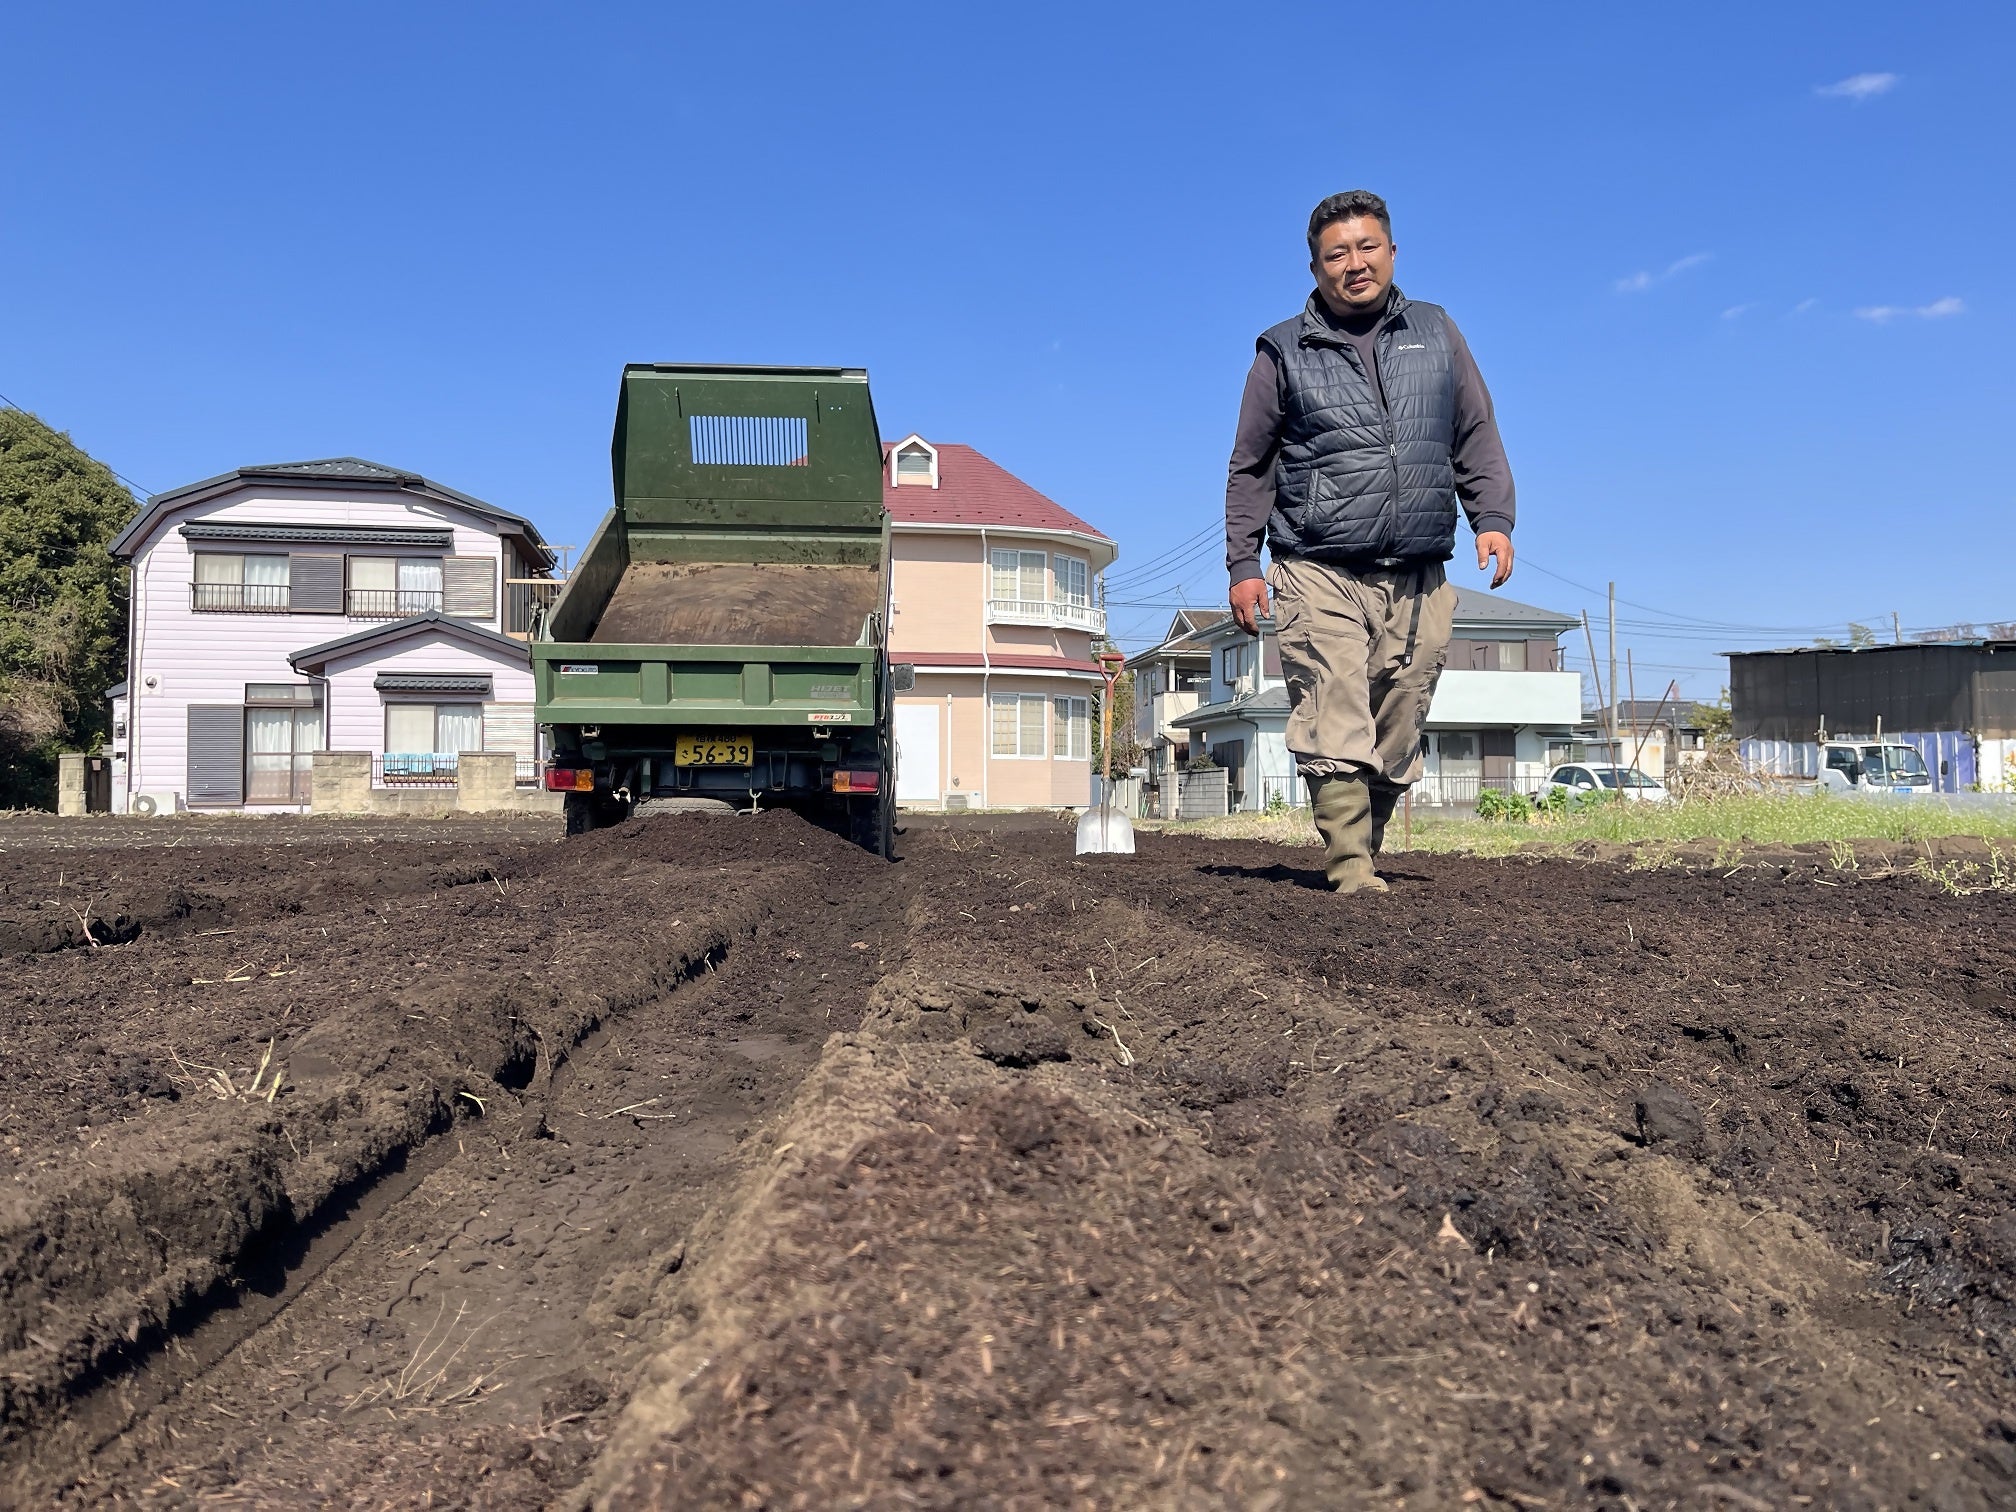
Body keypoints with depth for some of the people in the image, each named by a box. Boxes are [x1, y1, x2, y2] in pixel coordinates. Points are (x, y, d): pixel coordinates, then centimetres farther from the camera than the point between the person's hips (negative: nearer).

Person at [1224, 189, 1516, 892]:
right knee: (1334, 728, -14)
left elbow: (1477, 436, 17)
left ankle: (1362, 851, 16)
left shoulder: (1436, 332, 16)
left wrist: (1492, 518, 2)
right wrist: (1243, 564, 2)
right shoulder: (1285, 351, 9)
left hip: (1419, 579, 3)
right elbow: (1250, 468, 10)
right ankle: (1350, 871, -11)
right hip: (1321, 575, -3)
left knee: (1397, 739, 4)